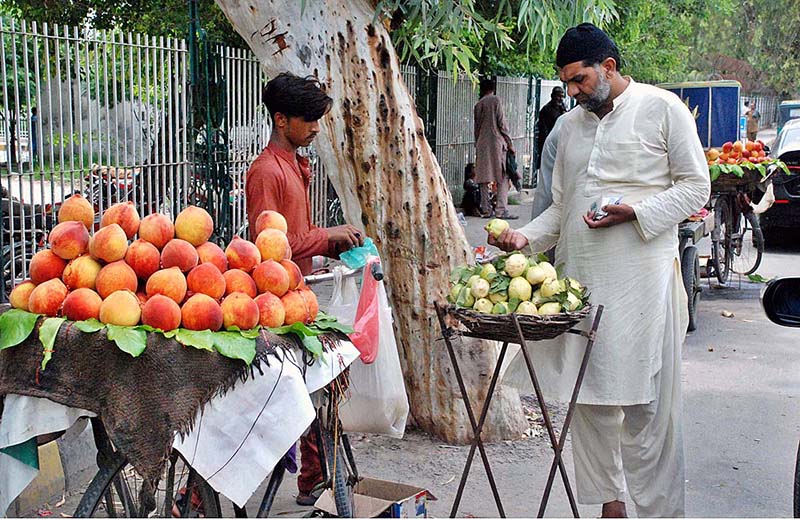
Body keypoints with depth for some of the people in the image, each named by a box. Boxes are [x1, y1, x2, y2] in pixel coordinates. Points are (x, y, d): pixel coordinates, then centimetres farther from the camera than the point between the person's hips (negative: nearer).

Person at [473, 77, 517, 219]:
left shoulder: (477, 105, 12)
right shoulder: (496, 100, -3)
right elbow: (501, 123, -6)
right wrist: (509, 143, -2)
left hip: (482, 145, 5)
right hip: (497, 142, -5)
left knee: (484, 178, 6)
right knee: (502, 178, -4)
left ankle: (485, 210, 6)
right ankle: (501, 210, -12)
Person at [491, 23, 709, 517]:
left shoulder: (662, 107, 1)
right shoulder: (571, 125, 17)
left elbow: (695, 185, 0)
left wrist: (635, 211, -14)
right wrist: (526, 237, 3)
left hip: (641, 275, -5)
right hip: (580, 275, 6)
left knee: (646, 402, -4)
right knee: (588, 399, 6)